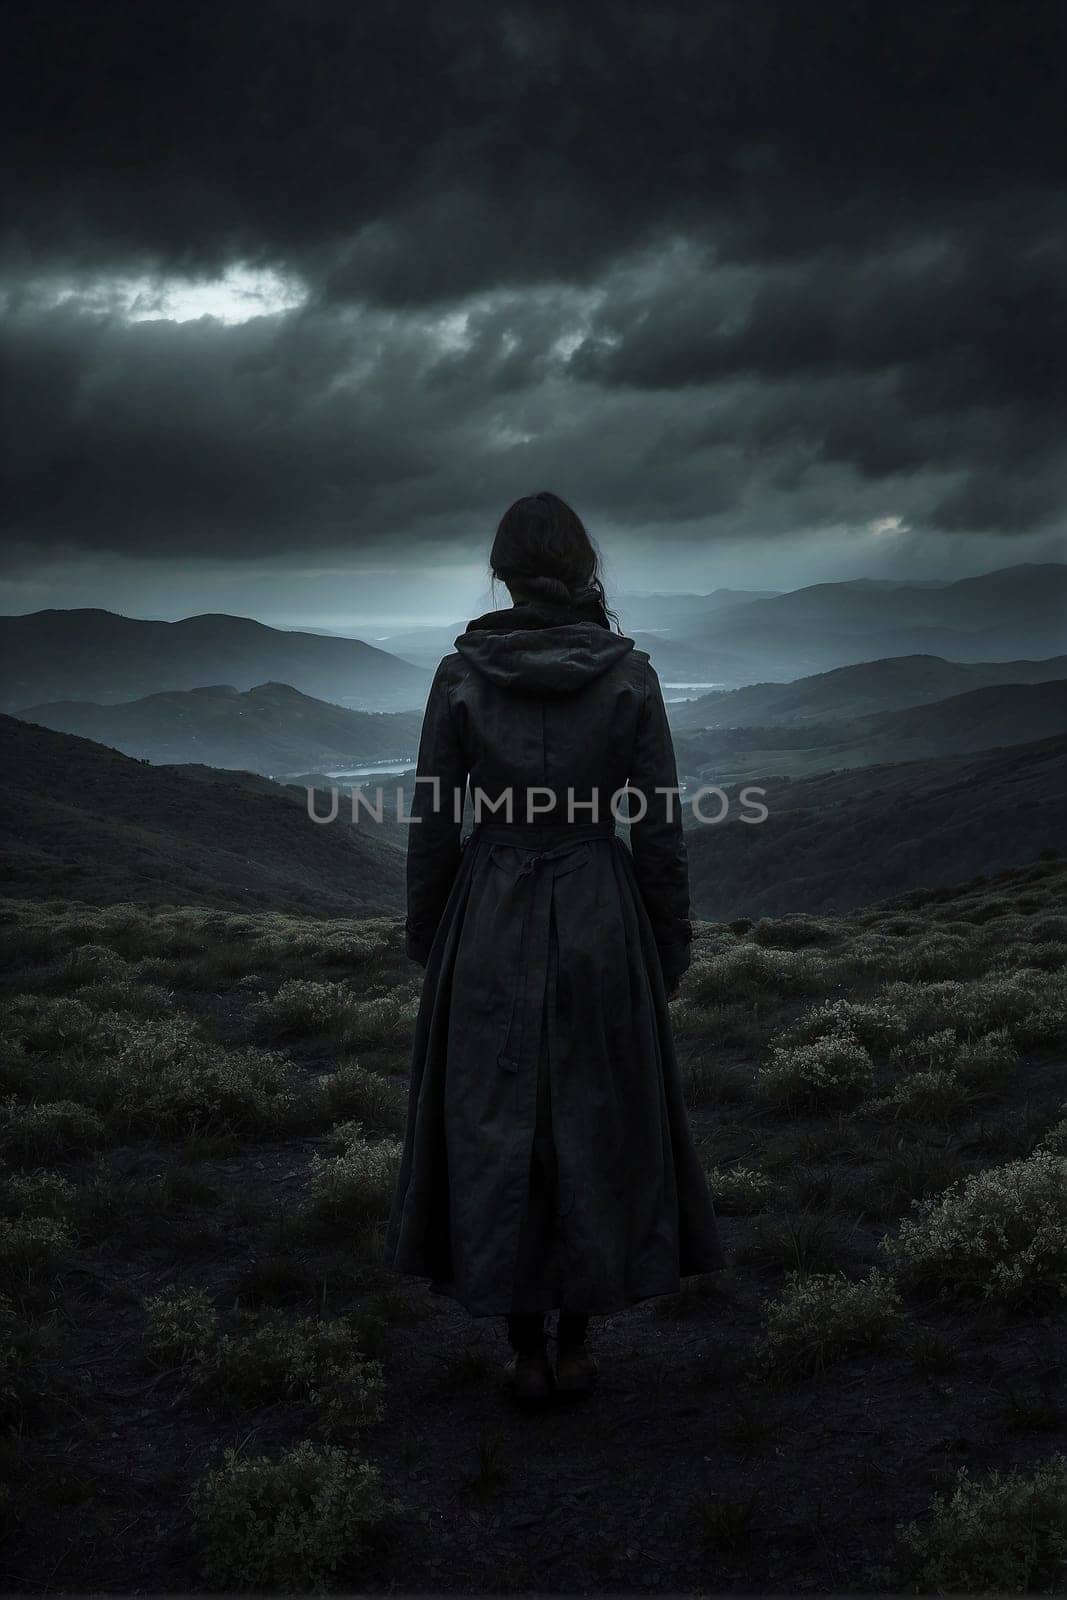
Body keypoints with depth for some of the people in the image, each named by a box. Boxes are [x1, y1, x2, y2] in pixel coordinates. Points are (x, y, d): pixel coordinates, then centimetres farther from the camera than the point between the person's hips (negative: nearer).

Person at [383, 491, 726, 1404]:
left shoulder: (460, 675, -6)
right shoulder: (631, 675, -7)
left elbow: (434, 823, -3)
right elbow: (659, 826, -5)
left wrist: (425, 942, 9)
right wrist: (672, 948, 7)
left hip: (490, 926, 0)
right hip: (599, 922, 0)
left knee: (496, 1125, 11)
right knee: (596, 1122, 13)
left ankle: (527, 1353, 17)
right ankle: (576, 1345, 20)